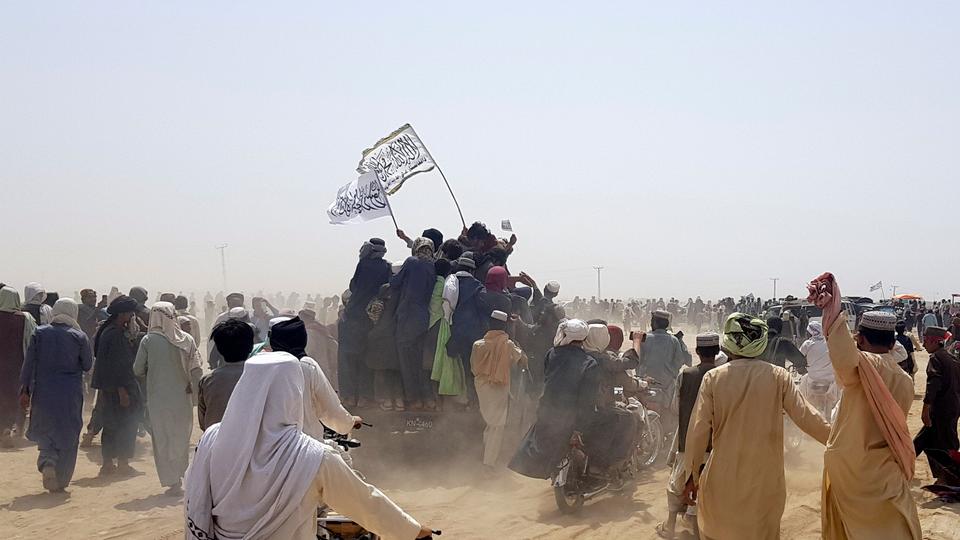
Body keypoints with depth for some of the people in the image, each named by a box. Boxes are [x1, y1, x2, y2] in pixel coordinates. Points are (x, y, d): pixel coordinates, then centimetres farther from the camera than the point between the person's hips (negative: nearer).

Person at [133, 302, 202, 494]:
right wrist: (195, 391, 5)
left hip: (158, 397, -2)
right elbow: (196, 370, -6)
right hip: (182, 397, 2)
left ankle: (172, 481, 5)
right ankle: (179, 476, 19)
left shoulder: (148, 340, -8)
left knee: (163, 440, 7)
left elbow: (138, 370, -3)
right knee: (181, 438, 17)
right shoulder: (186, 339, -4)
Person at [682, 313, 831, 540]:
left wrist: (693, 474, 4)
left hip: (723, 479, 0)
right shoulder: (778, 376, -6)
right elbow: (806, 417, -8)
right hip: (766, 481, 1)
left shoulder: (713, 377, -7)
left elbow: (699, 429, -7)